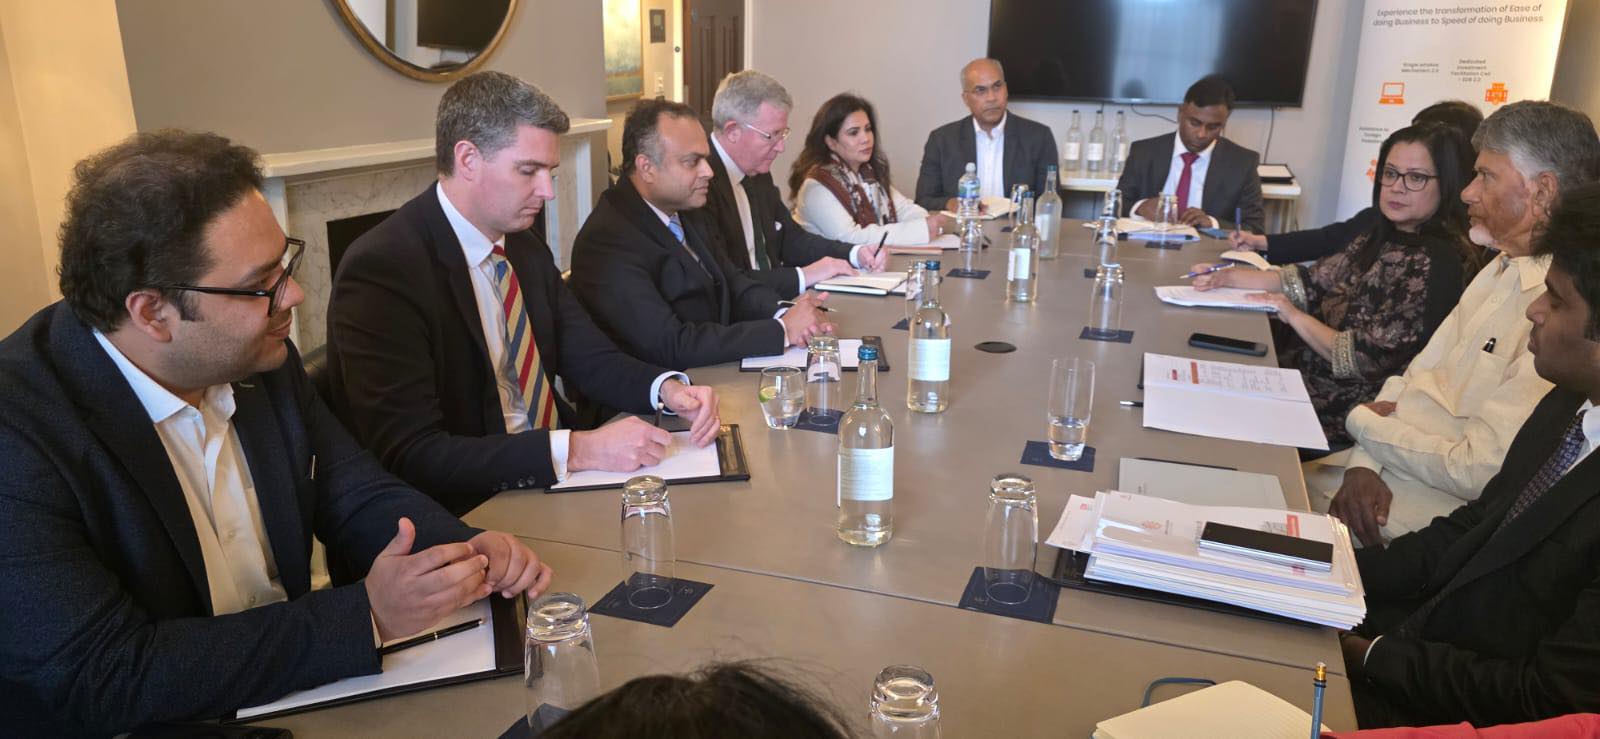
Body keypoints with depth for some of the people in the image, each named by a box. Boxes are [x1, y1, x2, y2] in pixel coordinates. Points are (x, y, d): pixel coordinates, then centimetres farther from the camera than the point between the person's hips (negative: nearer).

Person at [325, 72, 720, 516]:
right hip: (466, 515, -7)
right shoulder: (381, 269, -17)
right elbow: (409, 456, -23)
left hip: (553, 486, 8)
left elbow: (589, 356, 13)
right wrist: (576, 450, -30)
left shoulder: (527, 249, 8)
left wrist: (666, 388, -8)